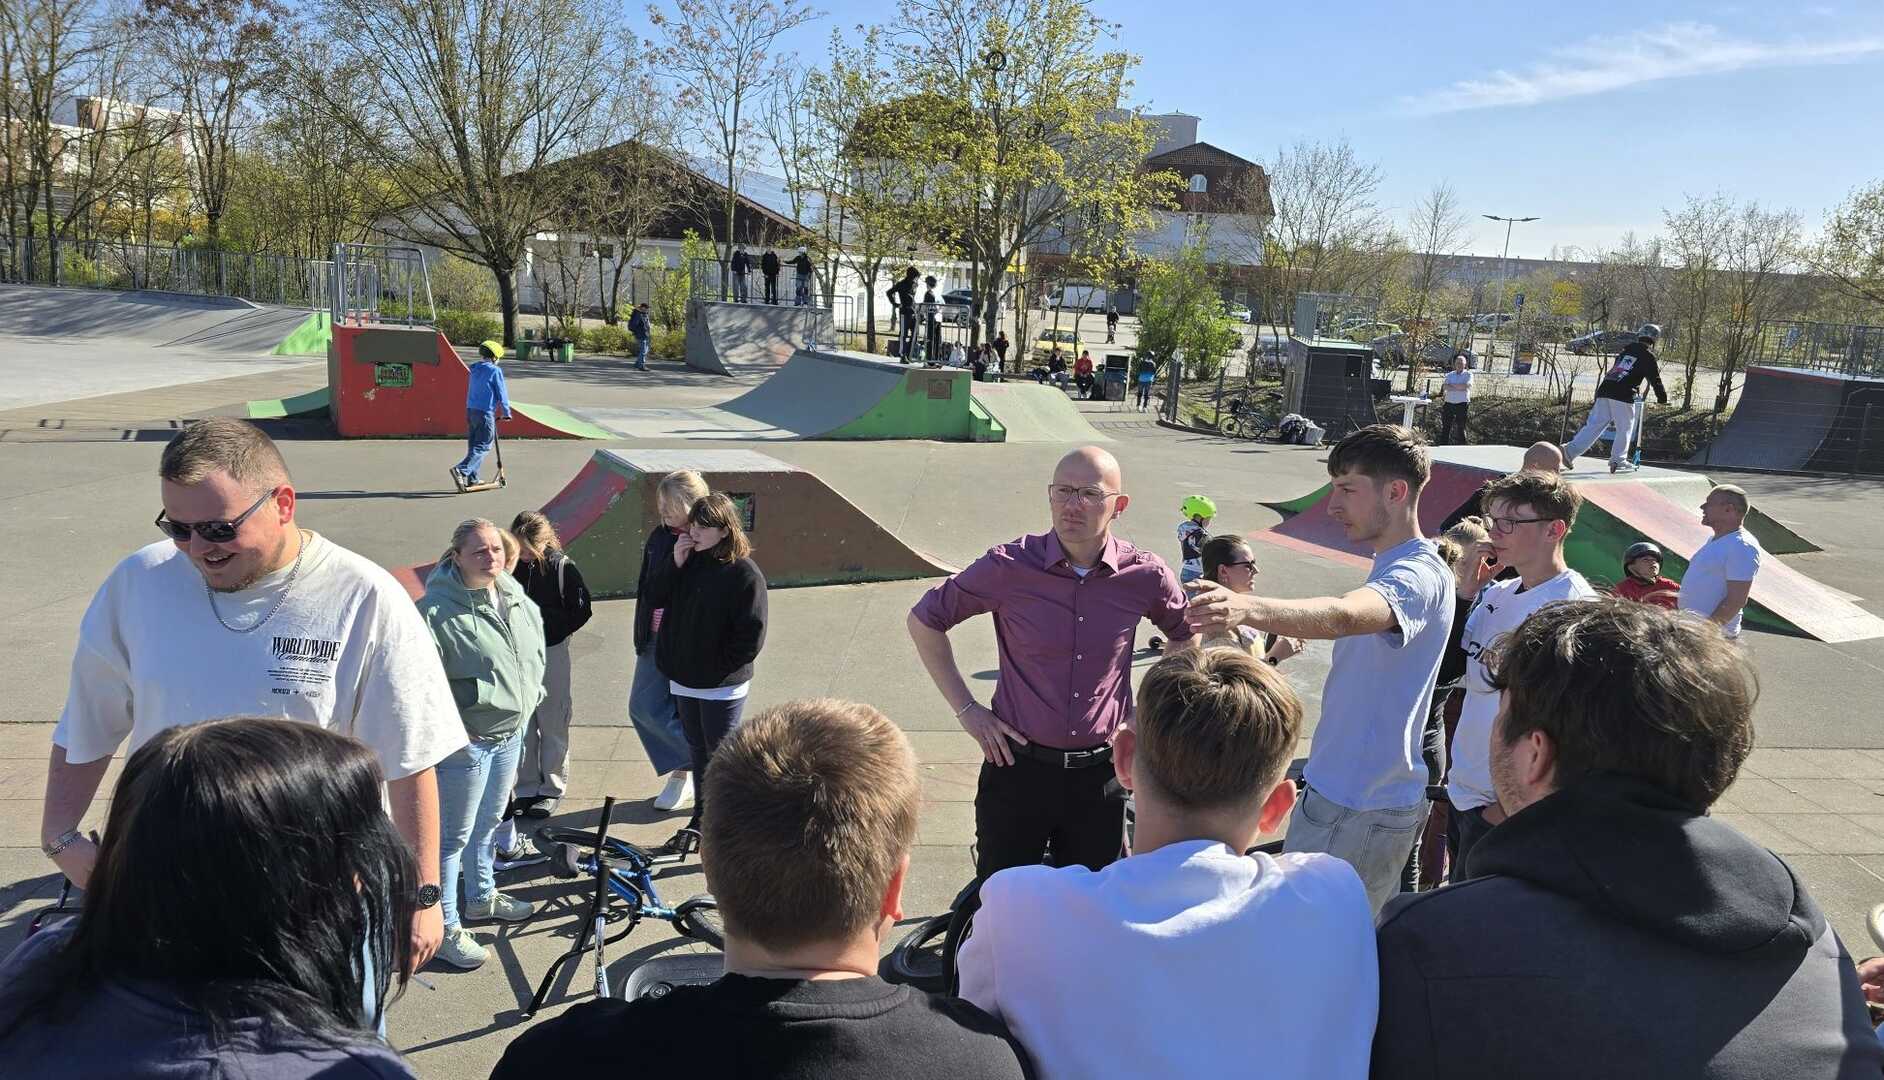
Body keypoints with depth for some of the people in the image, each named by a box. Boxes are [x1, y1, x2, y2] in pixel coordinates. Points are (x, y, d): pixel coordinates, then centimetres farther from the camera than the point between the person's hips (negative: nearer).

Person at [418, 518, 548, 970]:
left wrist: (529, 698, 16)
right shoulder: (437, 610, -22)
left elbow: (535, 655, 19)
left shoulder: (519, 601, 2)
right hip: (465, 742, -7)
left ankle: (481, 897, 43)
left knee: (488, 824, 24)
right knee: (454, 836, 5)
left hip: (510, 734, 8)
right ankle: (446, 928, 18)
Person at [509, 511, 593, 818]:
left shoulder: (563, 567, -11)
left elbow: (581, 611, -6)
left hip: (551, 654, -3)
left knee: (552, 724, 6)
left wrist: (551, 631, -14)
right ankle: (526, 788, 22)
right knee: (521, 724, 10)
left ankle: (552, 788, 19)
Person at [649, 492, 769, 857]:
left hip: (722, 686, -7)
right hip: (684, 679, 7)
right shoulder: (689, 560, 3)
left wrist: (720, 668, -13)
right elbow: (655, 598, 2)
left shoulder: (744, 573, -17)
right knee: (697, 751, 20)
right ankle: (700, 818, 35)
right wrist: (677, 566, -11)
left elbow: (752, 636, -18)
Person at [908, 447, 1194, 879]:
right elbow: (923, 621, 0)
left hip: (1100, 774, 2)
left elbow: (1187, 637, 13)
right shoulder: (1009, 567, -13)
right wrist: (965, 709, -3)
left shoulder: (1145, 576, -8)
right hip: (1017, 766, -1)